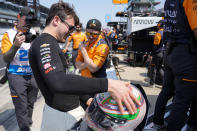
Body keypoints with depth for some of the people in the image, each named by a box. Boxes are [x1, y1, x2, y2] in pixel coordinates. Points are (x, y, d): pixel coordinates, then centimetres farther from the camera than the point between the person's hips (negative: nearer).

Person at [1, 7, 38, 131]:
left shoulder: (34, 33, 7)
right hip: (17, 76, -3)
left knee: (30, 104, 16)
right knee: (21, 108, -1)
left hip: (33, 74, 4)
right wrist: (16, 45, -24)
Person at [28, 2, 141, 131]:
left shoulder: (49, 43, 13)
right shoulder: (44, 43, -20)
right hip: (61, 116, -9)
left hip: (68, 109, 9)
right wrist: (108, 85, -44)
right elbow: (58, 82, -39)